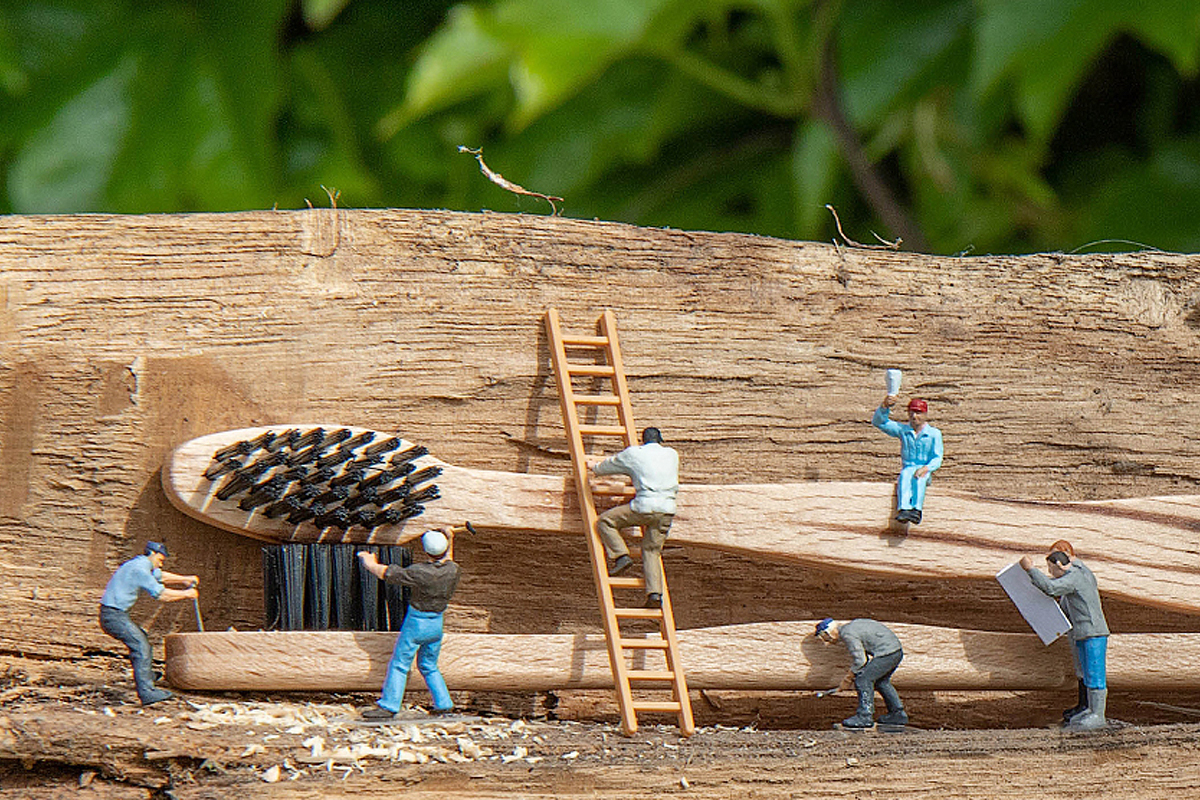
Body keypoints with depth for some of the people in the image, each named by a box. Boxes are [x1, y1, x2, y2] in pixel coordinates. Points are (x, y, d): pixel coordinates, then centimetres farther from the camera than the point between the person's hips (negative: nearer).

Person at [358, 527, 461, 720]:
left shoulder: (420, 573, -24)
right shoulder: (453, 570, -8)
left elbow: (383, 572, -17)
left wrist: (368, 560, 2)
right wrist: (450, 539, 29)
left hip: (416, 622, -6)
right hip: (437, 623, 6)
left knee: (399, 665, 1)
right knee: (429, 666, 21)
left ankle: (388, 706, 0)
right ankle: (443, 703, 20)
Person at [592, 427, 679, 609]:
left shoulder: (633, 454, 5)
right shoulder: (672, 455, 17)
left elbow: (609, 466, 20)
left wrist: (594, 467, 43)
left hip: (645, 507, -4)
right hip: (668, 510, 4)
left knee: (605, 521, 11)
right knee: (652, 551, 11)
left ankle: (621, 555, -5)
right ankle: (655, 593, -4)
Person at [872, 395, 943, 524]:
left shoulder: (934, 433, 8)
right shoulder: (903, 430, 14)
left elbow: (937, 459, 0)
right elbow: (878, 421, 6)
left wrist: (926, 468, -21)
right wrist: (884, 406, -14)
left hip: (925, 471, -1)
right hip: (907, 469, 1)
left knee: (919, 477, -36)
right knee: (905, 475, -34)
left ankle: (917, 510, -57)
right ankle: (903, 509, -57)